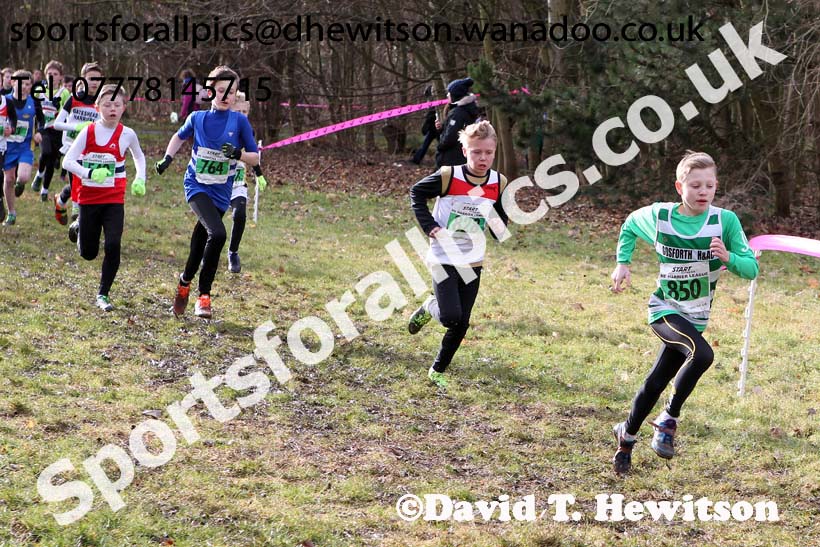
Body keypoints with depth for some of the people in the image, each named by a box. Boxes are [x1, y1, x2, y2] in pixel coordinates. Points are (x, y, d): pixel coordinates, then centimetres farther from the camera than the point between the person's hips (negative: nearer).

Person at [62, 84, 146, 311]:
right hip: (89, 198, 0)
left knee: (113, 245, -16)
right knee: (88, 253, 7)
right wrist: (90, 174, -28)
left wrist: (140, 179, 5)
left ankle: (103, 294, -2)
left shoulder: (127, 134, -2)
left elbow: (139, 157, 19)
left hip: (114, 200, 0)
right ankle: (79, 227, 43)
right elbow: (67, 161, -13)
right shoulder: (88, 132, -8)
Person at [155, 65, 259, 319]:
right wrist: (167, 158, 9)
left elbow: (255, 158, -1)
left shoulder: (239, 121, -4)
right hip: (196, 186, -2)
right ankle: (204, 294, -8)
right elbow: (180, 136, 22)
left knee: (201, 241, 8)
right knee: (217, 233, -23)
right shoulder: (197, 118, 0)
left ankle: (185, 281, 33)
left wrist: (238, 154, -21)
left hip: (220, 193, 2)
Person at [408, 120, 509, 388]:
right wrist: (429, 225, -13)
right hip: (444, 258, -4)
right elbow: (416, 192, -3)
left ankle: (438, 371, 25)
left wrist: (499, 226, -9)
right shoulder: (448, 177, -17)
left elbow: (501, 216, 14)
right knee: (450, 316, -17)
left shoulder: (499, 183, -4)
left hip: (472, 262, 4)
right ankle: (429, 308, 18)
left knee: (461, 324, 6)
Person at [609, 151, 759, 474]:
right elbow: (629, 226, 14)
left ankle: (627, 435, 34)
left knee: (656, 383, 10)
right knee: (702, 354, -30)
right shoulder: (659, 216, -9)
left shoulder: (725, 221, -11)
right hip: (665, 310, -2)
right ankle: (669, 419, -11)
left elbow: (751, 268, -13)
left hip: (696, 317, 2)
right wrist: (622, 263, 5)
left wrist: (728, 258, -32)